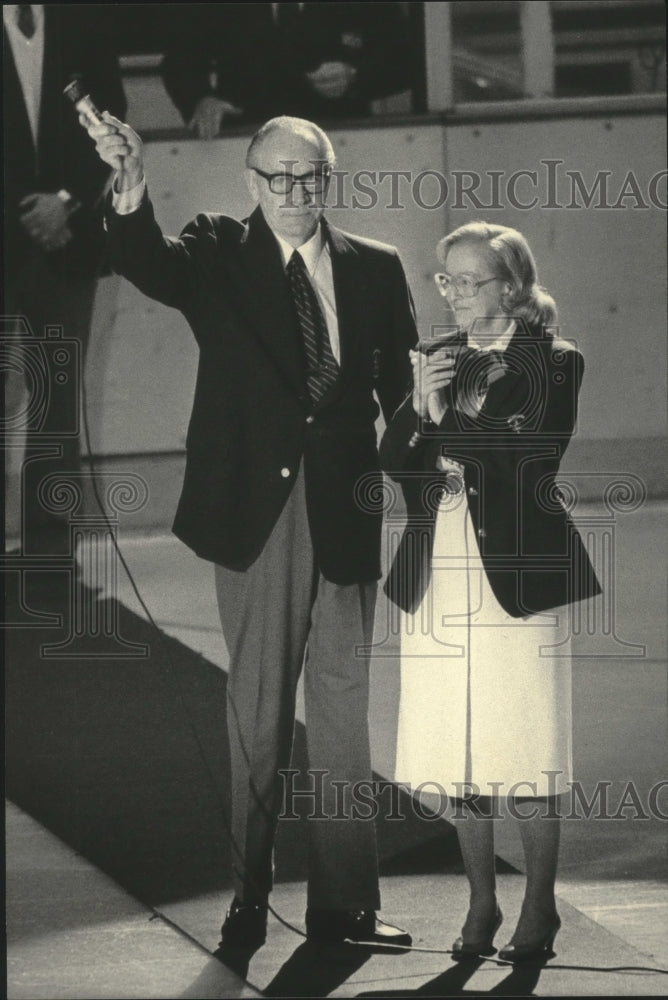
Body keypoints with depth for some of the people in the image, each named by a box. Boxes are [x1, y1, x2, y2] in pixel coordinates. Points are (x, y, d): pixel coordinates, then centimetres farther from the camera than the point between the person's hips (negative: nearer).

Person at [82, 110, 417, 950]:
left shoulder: (375, 269, 8)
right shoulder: (217, 257, 0)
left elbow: (403, 390, 9)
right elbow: (146, 265, -20)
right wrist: (130, 190, -41)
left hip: (345, 513, 2)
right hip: (255, 510, -2)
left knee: (344, 701, 6)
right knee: (257, 706, 5)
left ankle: (343, 901, 13)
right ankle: (249, 895, 13)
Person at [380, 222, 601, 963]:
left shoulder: (552, 364, -3)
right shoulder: (437, 359, 12)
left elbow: (532, 460, -14)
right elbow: (394, 462, 7)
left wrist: (446, 420, -14)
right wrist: (418, 408, -11)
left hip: (516, 575, -5)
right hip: (439, 576, 5)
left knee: (525, 752, -3)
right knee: (459, 754, 6)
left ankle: (539, 909, 7)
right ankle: (481, 904, 16)